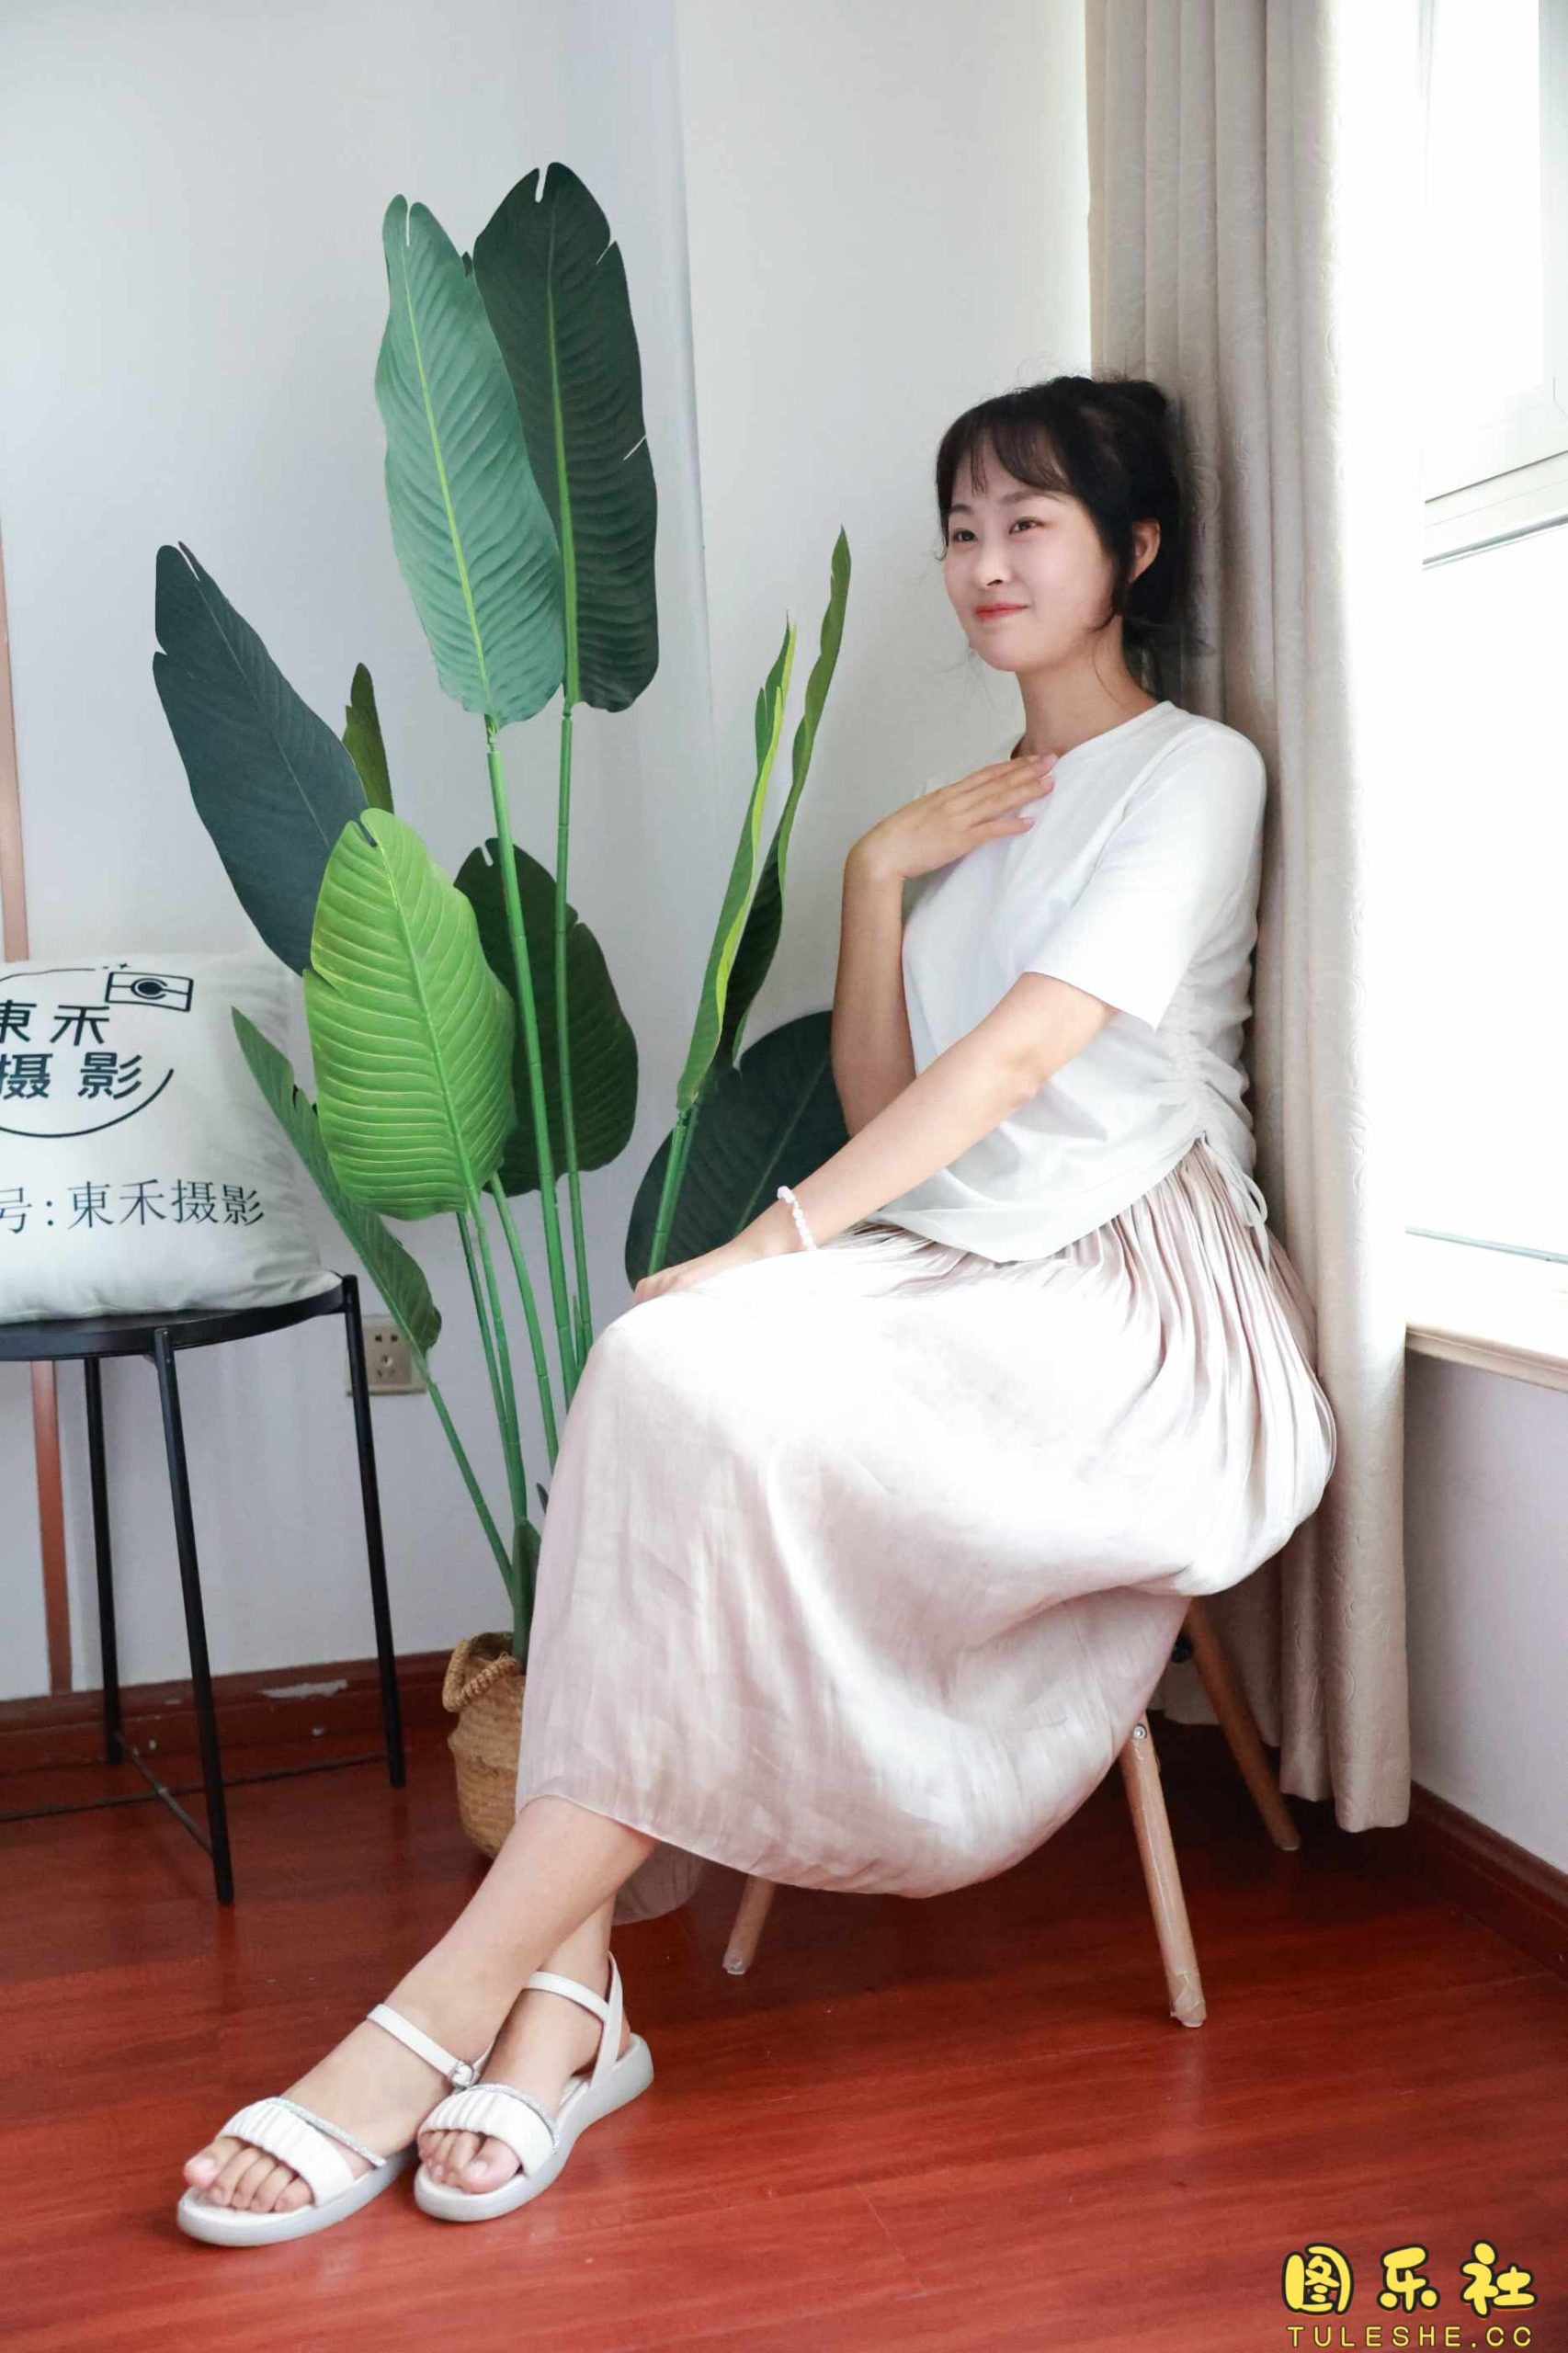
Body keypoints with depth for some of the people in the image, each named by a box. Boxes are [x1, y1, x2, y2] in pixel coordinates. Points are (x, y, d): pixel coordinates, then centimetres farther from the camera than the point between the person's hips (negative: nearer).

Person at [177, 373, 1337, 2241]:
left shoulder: (1192, 771, 2)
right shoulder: (972, 812, 25)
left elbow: (1019, 1052, -14)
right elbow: (882, 1111, 15)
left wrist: (771, 1245, -22)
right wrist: (877, 873, 3)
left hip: (1134, 1312, -6)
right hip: (955, 1279, 6)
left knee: (704, 1375, -32)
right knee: (664, 1367, -26)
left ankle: (460, 1996, -28)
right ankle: (566, 1988, -30)